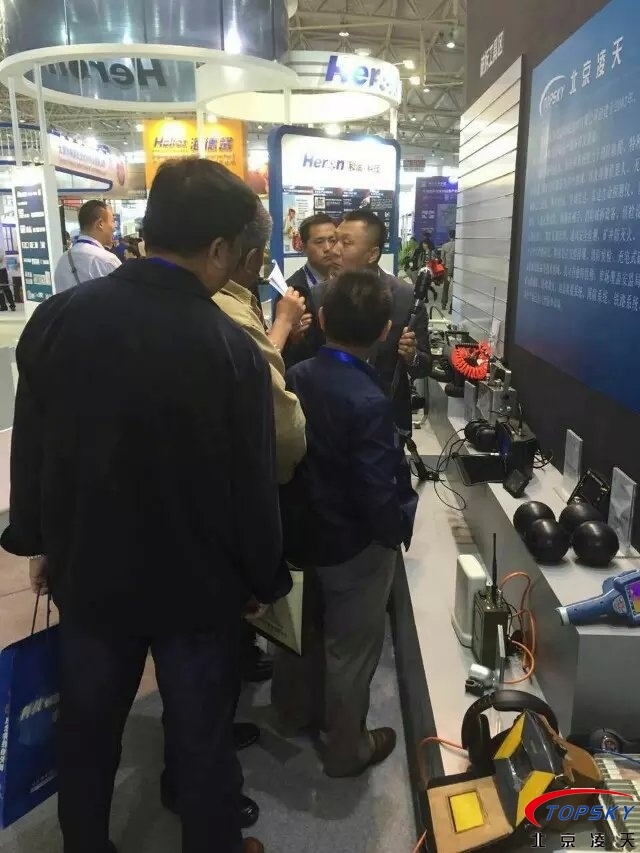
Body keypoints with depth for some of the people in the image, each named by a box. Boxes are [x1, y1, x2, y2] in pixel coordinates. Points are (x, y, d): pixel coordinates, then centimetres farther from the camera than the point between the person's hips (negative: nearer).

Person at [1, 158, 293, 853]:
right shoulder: (230, 349, -23)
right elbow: (251, 485, -16)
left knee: (87, 730, 25)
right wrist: (265, 579, 1)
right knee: (201, 738, 18)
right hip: (194, 583, -4)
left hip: (88, 569, 4)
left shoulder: (58, 317, -10)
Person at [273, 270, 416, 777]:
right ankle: (346, 749, 32)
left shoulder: (293, 377, -7)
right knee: (351, 646, 13)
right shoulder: (369, 402, -27)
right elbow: (377, 492, -25)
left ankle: (296, 709, 49)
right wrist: (399, 532, -6)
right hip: (354, 544, -6)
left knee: (303, 626, 26)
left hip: (298, 530, 7)